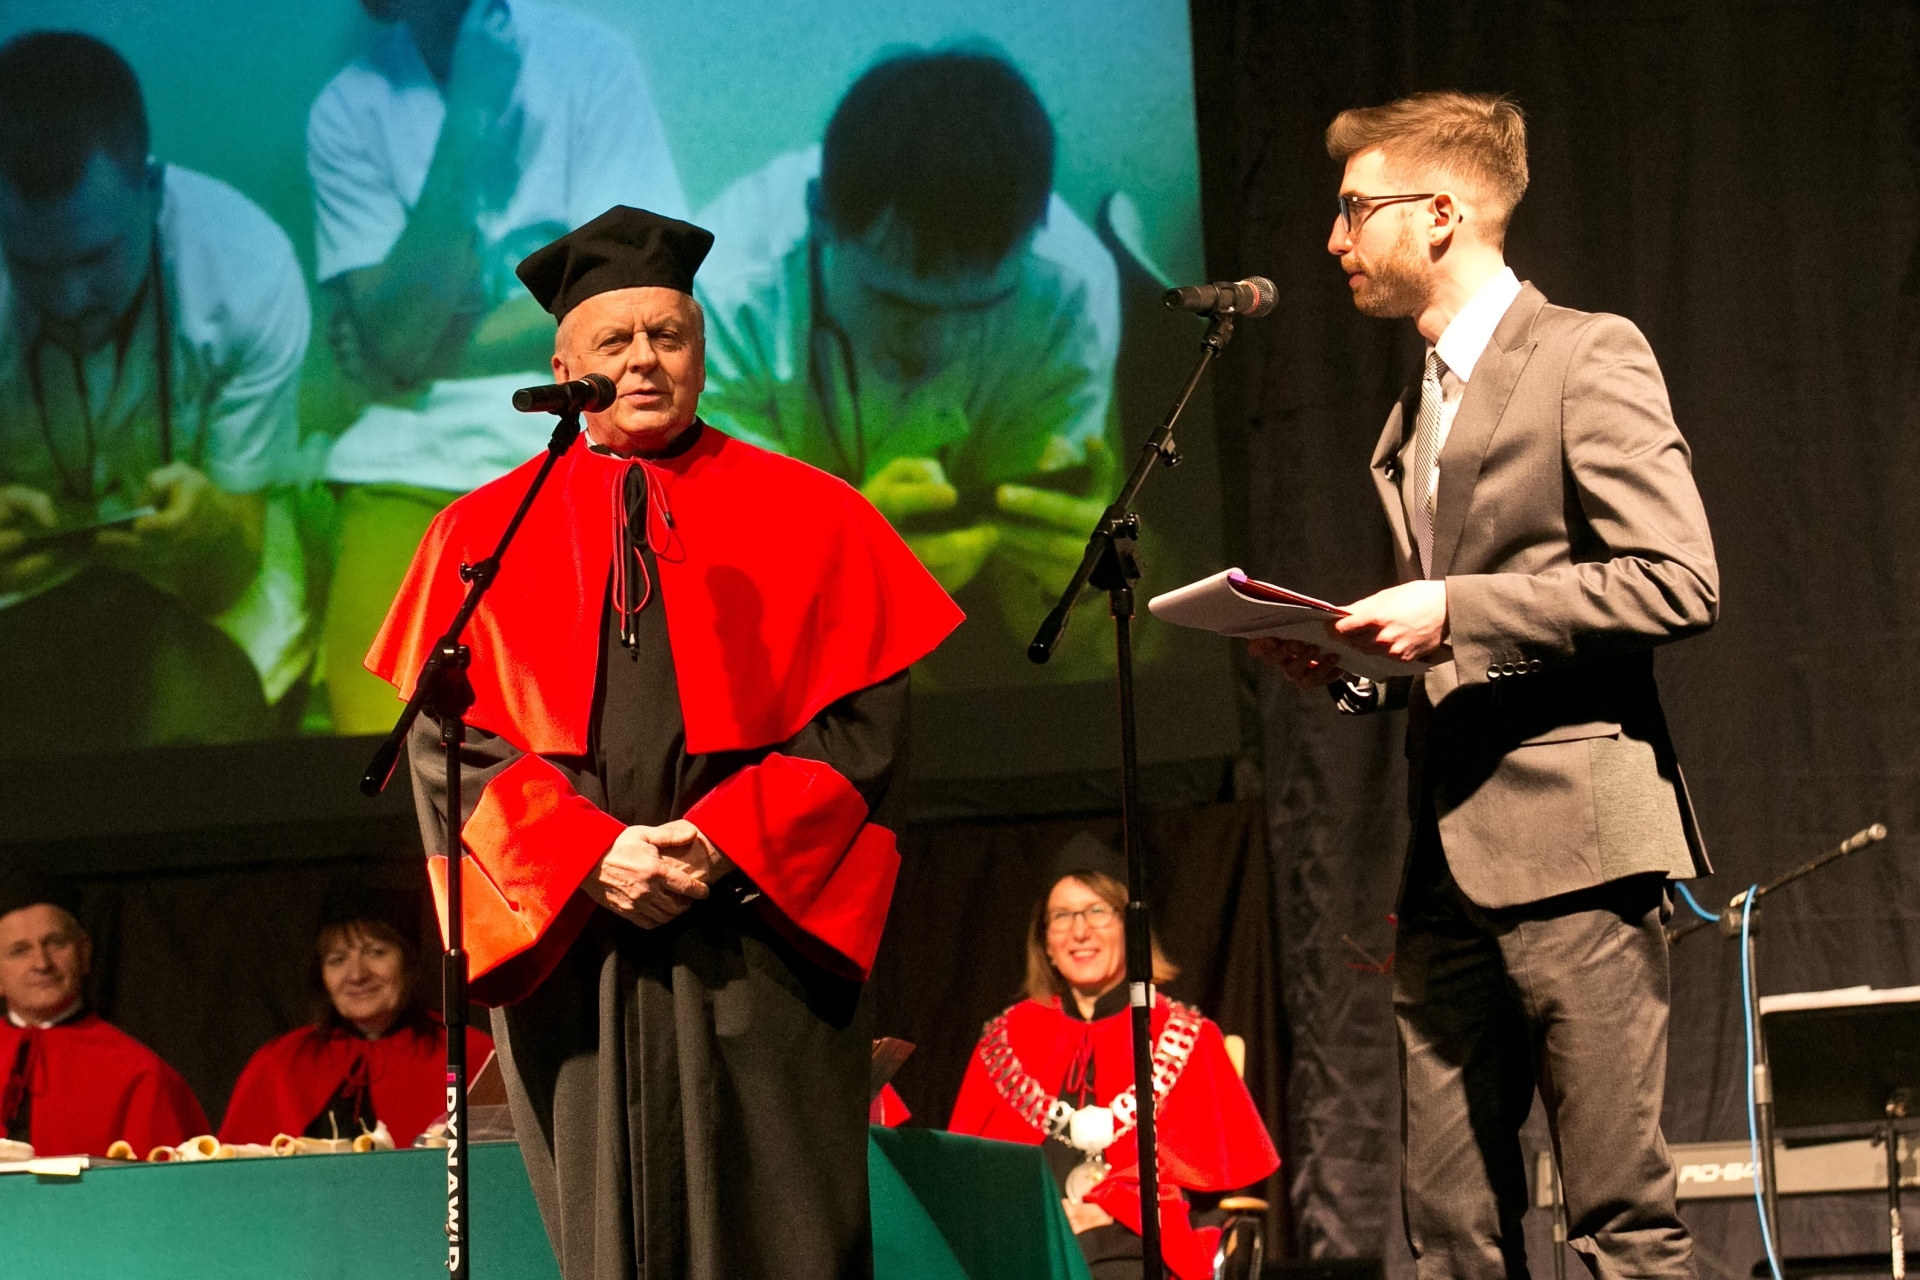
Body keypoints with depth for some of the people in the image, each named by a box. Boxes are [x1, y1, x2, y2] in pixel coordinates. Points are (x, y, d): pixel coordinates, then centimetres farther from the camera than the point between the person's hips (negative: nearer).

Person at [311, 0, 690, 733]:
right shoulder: (349, 112, 2)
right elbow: (393, 342, -9)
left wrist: (433, 353, -5)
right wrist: (467, 115, -12)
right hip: (413, 470, 1)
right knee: (386, 737, -17)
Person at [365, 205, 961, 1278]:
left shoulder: (808, 516, 10)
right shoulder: (483, 535, 13)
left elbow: (865, 716, 2)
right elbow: (450, 738, 4)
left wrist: (728, 845, -12)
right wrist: (590, 858, -11)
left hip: (759, 933, -1)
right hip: (569, 944, 1)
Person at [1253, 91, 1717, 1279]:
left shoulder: (1588, 356, -4)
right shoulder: (1413, 414, 23)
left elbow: (1679, 581, -14)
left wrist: (1453, 611, -15)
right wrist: (1360, 664, 8)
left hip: (1570, 839, -8)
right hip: (1450, 860, 9)